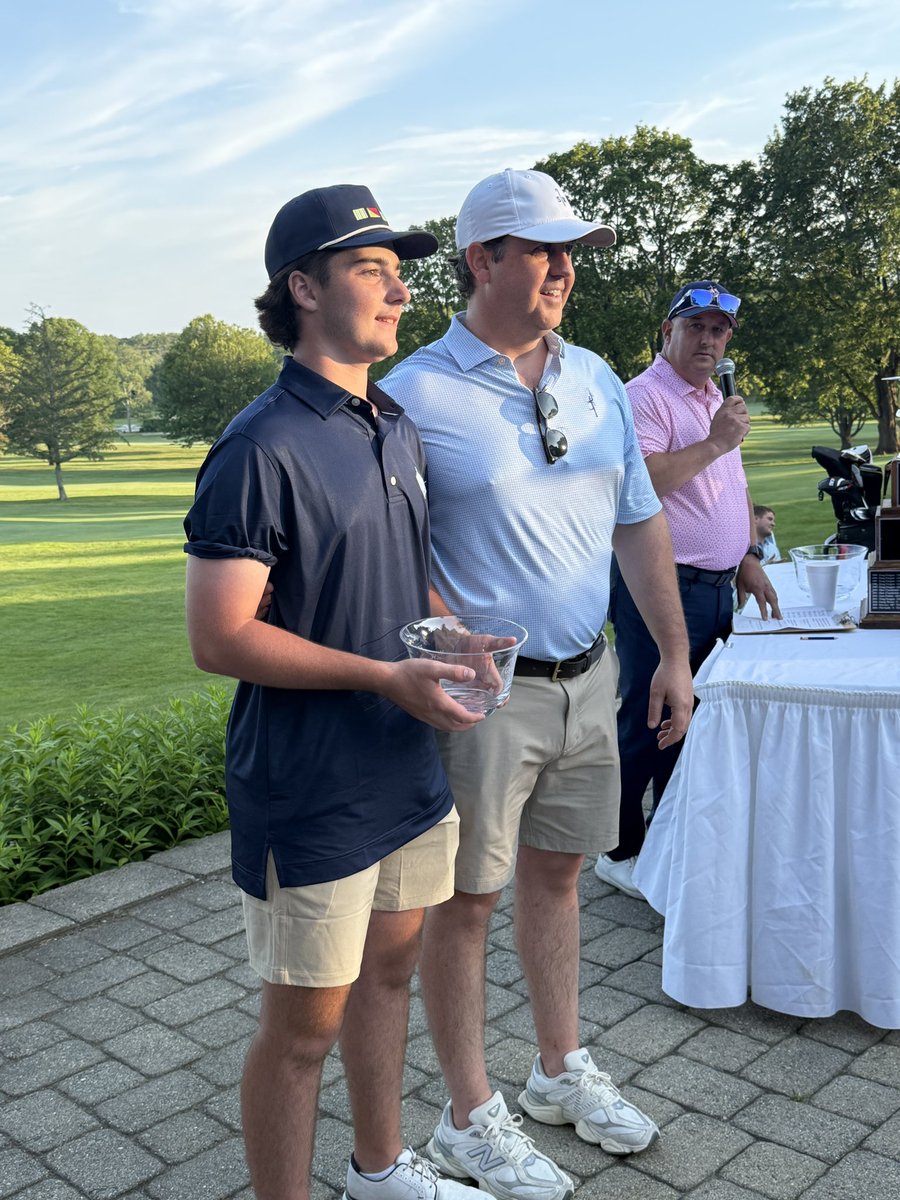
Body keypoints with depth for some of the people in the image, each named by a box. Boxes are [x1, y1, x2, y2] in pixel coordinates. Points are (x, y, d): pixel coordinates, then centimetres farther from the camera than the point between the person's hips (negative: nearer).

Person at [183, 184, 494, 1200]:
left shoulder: (398, 430, 8)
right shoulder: (262, 449, -18)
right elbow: (219, 638, -21)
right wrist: (386, 676, -22)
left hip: (406, 771, 9)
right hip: (309, 798, -8)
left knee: (388, 972, 23)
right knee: (302, 1025, 6)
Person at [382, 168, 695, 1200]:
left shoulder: (595, 380, 8)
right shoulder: (415, 393, -11)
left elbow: (639, 523, 13)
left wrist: (673, 652, 11)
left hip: (588, 677, 6)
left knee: (555, 873, 19)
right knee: (464, 899, 7)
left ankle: (562, 1073, 38)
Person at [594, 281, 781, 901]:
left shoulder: (718, 401, 19)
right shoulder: (644, 397, -11)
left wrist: (749, 558, 15)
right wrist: (714, 443, -23)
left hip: (716, 587, 9)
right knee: (648, 723, -2)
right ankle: (622, 852, 13)